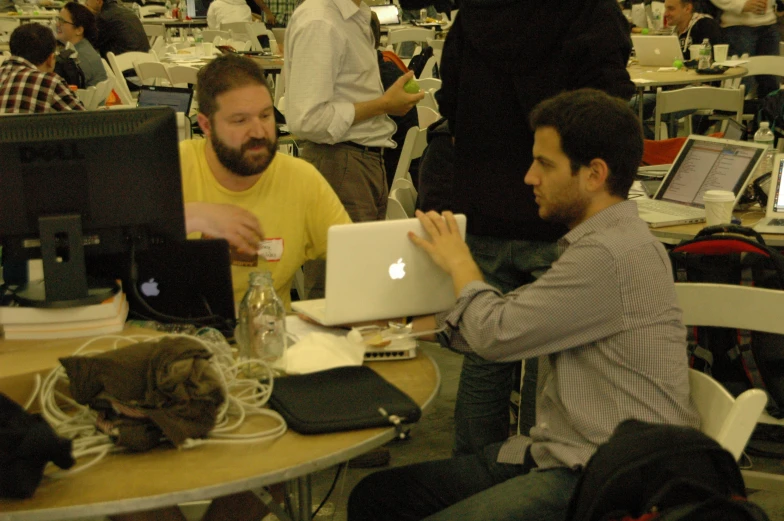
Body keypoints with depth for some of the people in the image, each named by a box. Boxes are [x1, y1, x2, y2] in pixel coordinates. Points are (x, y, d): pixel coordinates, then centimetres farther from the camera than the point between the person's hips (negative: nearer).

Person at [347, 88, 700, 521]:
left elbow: (498, 334, -16)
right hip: (556, 455, 10)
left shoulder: (611, 254, -19)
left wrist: (460, 264, 2)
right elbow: (514, 316, 19)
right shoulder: (597, 242, 14)